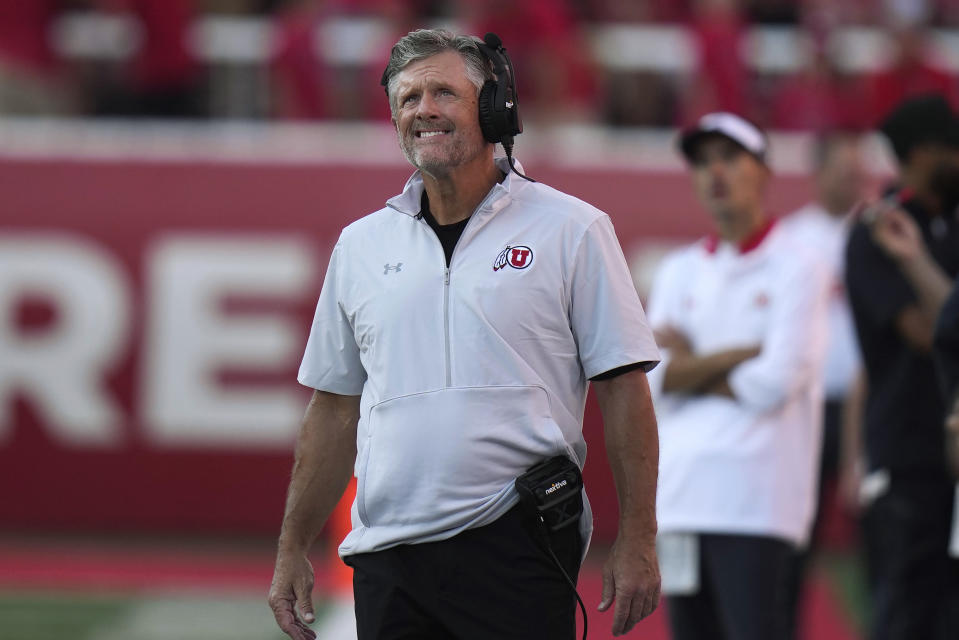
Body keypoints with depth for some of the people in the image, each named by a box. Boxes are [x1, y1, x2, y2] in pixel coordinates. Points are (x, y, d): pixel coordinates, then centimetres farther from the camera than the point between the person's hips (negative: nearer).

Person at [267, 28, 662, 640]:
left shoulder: (570, 231, 2)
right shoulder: (361, 246, 14)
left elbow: (624, 388, -1)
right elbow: (335, 407, 18)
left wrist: (637, 543, -7)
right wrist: (293, 550, 14)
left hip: (517, 550, -4)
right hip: (387, 559, 4)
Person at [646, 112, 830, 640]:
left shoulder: (794, 270, 1)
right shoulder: (680, 271, 16)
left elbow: (776, 382, -10)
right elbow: (651, 377, 3)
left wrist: (690, 370, 0)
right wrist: (746, 352, -6)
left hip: (754, 494, -6)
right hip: (679, 488, 6)